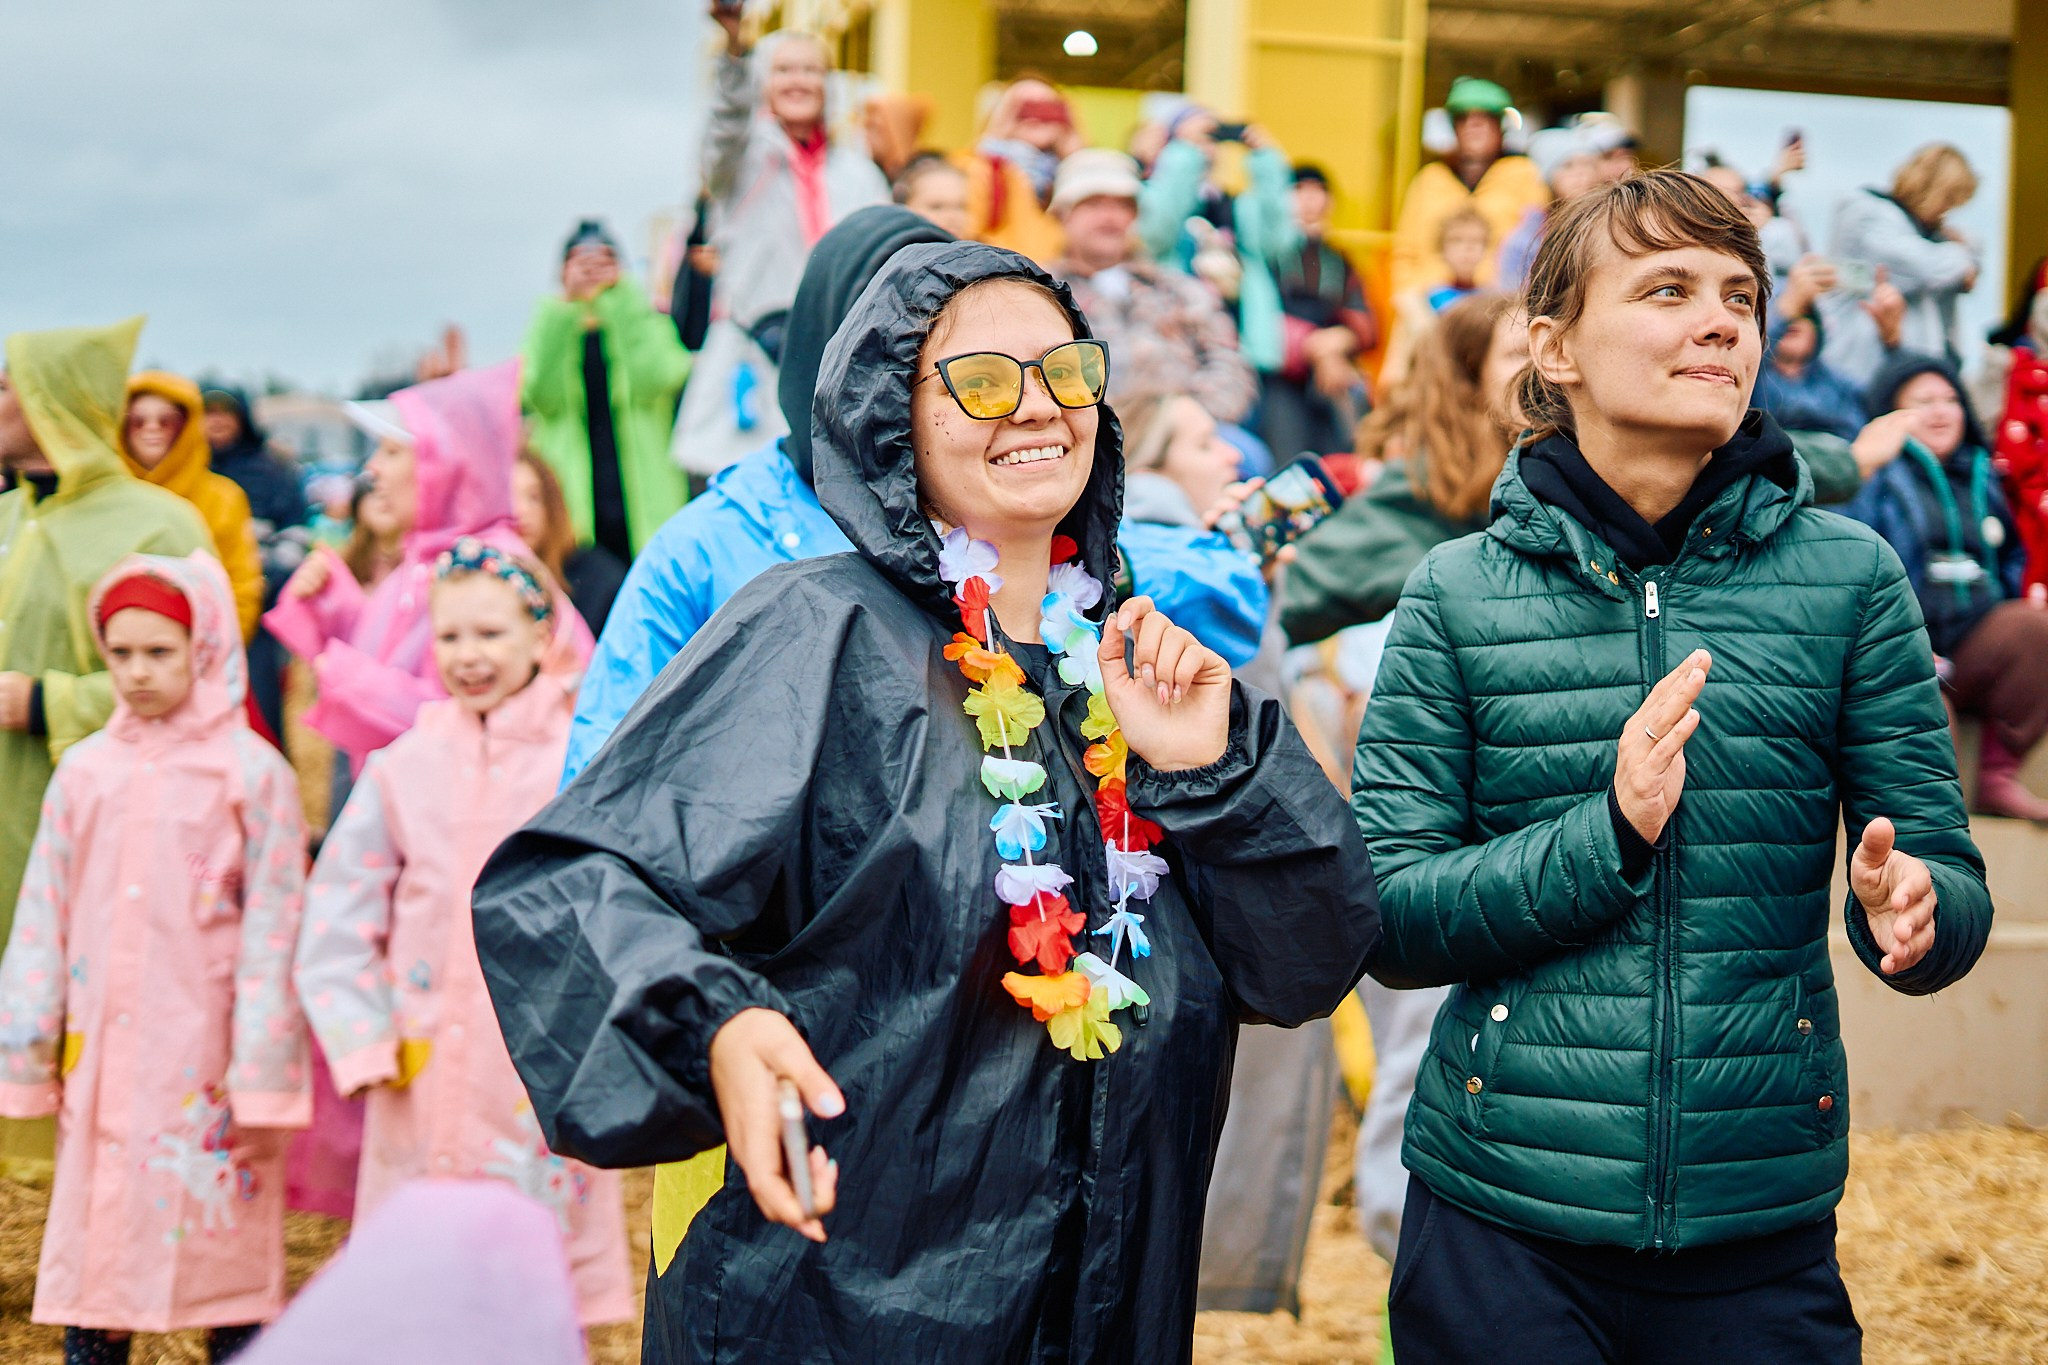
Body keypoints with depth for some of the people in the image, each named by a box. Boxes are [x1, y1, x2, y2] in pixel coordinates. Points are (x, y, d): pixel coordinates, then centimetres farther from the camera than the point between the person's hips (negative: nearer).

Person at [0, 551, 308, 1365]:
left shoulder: (252, 774, -5)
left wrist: (263, 1085, -8)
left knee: (221, 1254, 2)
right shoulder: (84, 772, 7)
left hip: (203, 1063, -4)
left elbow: (272, 936, -6)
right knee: (90, 1246, 9)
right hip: (101, 1061, 4)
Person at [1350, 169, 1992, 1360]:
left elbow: (1953, 885, 2)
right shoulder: (1462, 593, -4)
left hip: (1761, 1225, 1)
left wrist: (1912, 908, -21)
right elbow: (1388, 923, -6)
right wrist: (1608, 835, -20)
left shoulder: (1849, 576, -1)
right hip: (1501, 1219, -1)